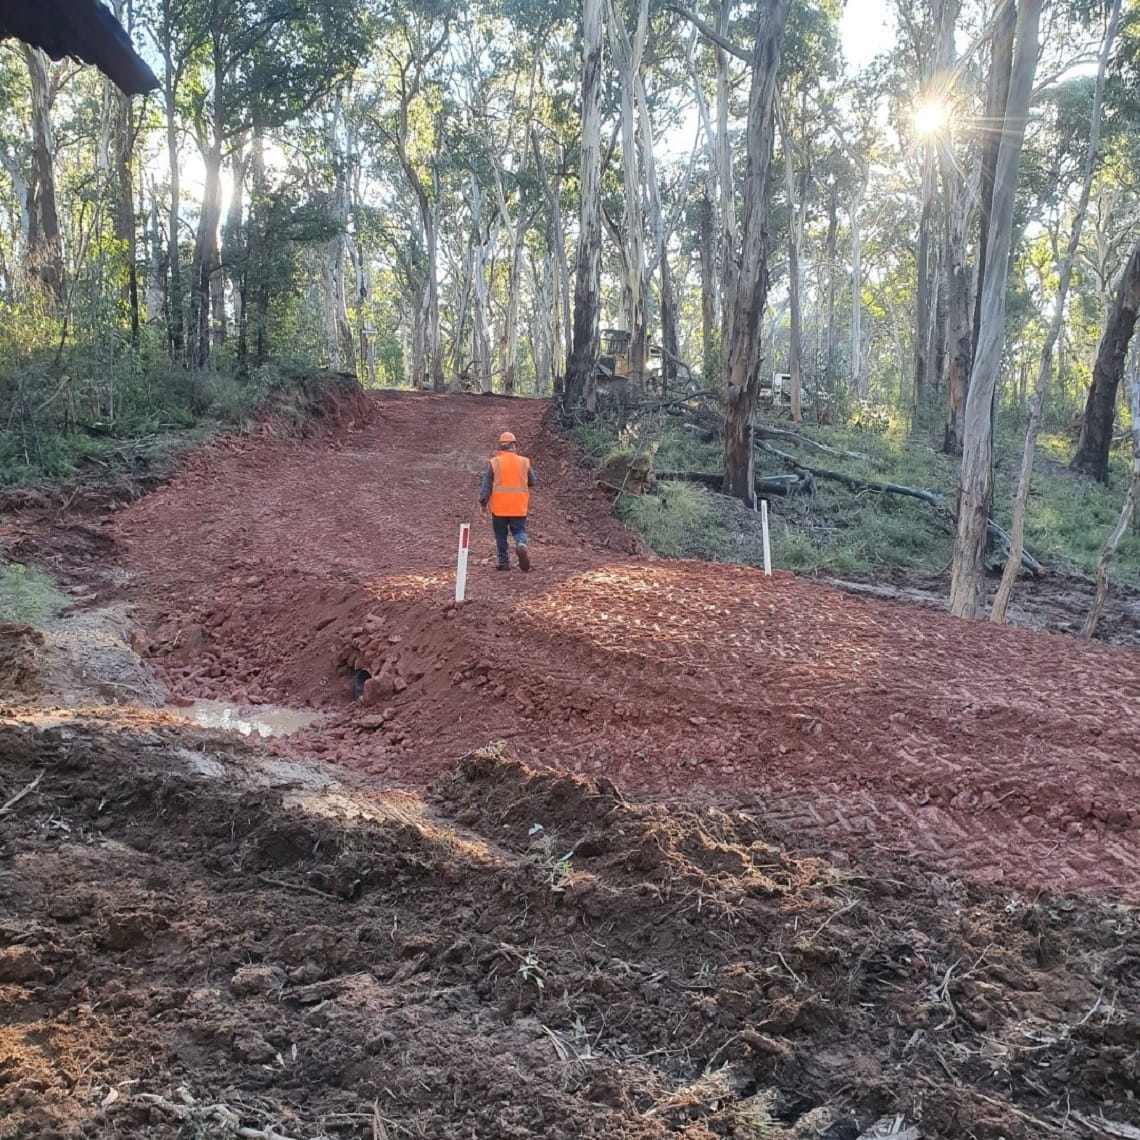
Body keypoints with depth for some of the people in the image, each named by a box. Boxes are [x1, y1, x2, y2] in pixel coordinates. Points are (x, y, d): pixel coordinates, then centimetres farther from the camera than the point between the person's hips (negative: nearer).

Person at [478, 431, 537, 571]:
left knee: (501, 535, 10)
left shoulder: (493, 463, -5)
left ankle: (504, 562, 11)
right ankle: (521, 545, -21)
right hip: (519, 507, 1)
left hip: (499, 507, -1)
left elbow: (485, 485, -3)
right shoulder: (524, 462, 0)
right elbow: (533, 482, 9)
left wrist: (483, 503, 6)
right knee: (519, 530, 10)